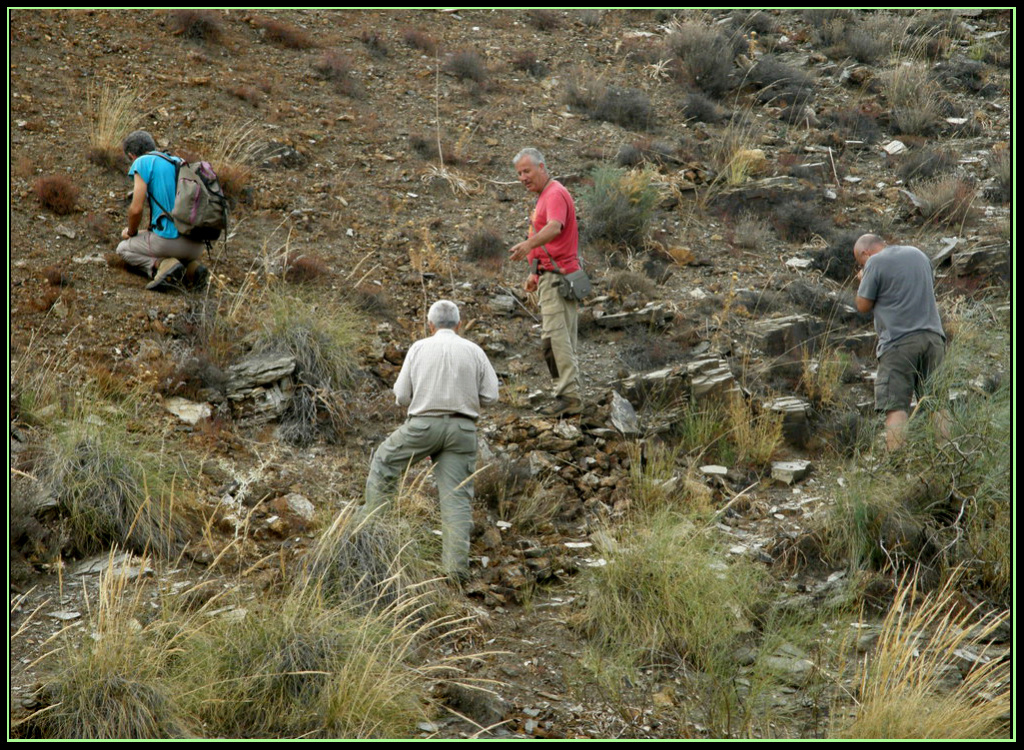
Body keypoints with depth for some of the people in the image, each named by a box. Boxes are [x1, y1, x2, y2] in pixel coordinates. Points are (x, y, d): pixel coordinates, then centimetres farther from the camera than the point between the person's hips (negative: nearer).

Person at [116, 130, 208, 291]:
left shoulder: (143, 163, -2)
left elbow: (136, 209, -8)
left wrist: (131, 233, 12)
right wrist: (149, 231, 37)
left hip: (168, 240, -6)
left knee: (123, 249, 20)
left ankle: (161, 265, -9)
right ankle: (191, 267, 3)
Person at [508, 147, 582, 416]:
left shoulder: (555, 194, -12)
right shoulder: (544, 196, 22)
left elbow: (554, 227, -32)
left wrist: (529, 244, -48)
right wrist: (535, 272, 20)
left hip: (558, 277, -11)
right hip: (550, 276, 11)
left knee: (556, 337, -15)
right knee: (561, 339, 11)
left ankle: (569, 396, -16)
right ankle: (570, 395, 13)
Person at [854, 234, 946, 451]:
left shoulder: (875, 262, -4)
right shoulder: (919, 254, 17)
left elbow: (863, 306, -3)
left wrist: (863, 281, 15)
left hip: (899, 343, -6)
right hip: (933, 338, 6)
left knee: (896, 408, -7)